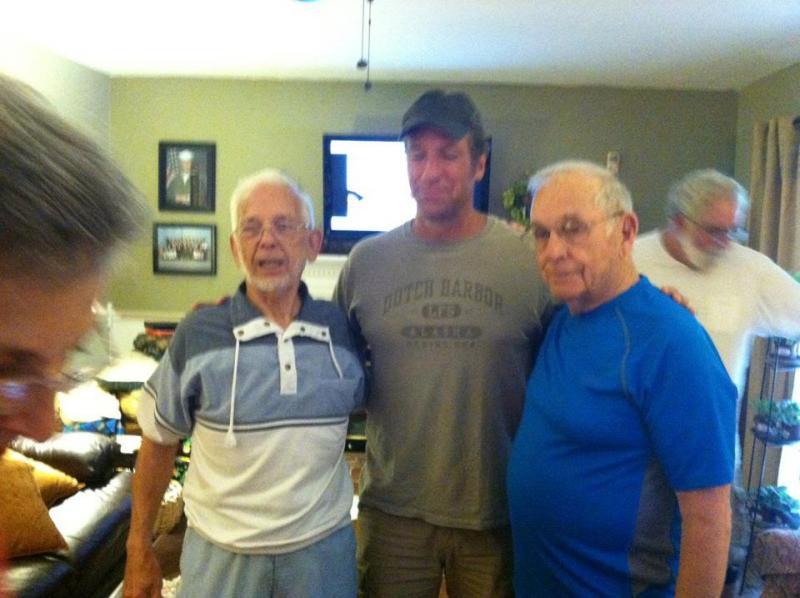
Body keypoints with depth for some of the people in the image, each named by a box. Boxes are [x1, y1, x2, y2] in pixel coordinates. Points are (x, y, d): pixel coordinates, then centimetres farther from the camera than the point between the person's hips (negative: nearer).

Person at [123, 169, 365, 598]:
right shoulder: (197, 334, -11)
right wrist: (139, 549, 3)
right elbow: (158, 444, -1)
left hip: (322, 550, 1)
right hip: (220, 554, -1)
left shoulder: (341, 329, -7)